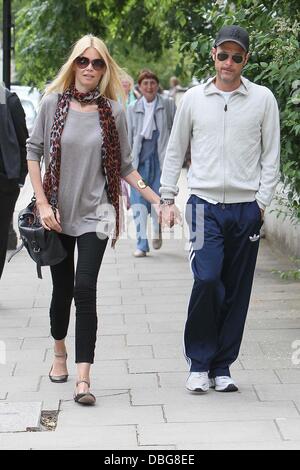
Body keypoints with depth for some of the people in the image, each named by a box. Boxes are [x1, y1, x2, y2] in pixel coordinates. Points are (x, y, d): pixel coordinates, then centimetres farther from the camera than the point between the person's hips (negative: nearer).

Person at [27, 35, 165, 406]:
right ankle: (59, 351, 39)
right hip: (57, 213, 1)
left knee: (85, 289, -12)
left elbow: (124, 166, 6)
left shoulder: (112, 111, 0)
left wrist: (156, 199, -2)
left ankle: (83, 379, -15)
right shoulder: (53, 103, -2)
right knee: (62, 288, 11)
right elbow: (34, 152, 3)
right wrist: (43, 203, -5)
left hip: (95, 213, -1)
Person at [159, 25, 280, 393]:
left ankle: (222, 366, 15)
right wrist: (167, 198, 8)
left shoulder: (262, 99, 5)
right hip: (205, 204, -1)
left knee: (236, 291, 4)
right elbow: (175, 151, 13)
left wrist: (262, 201, -1)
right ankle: (199, 364, 1)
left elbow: (270, 155, 7)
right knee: (207, 279, -14)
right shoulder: (194, 99, 7)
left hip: (246, 207, 1)